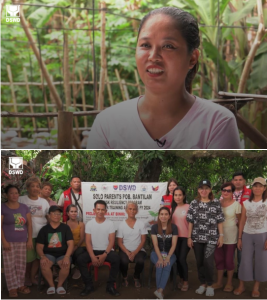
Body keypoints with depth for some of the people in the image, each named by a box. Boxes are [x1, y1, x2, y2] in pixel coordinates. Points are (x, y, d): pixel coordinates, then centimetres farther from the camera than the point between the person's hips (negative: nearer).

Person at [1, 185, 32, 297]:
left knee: (21, 264, 8)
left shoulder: (24, 207, 10)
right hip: (8, 241, -4)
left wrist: (29, 239, 4)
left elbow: (29, 224, 10)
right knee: (10, 265, -2)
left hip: (22, 241, 4)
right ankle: (12, 287, 3)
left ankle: (20, 285, 18)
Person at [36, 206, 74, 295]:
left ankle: (60, 285, -8)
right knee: (43, 264, -33)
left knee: (66, 265, -33)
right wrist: (43, 256, -16)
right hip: (49, 254, 1)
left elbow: (71, 244, -1)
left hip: (62, 254, 0)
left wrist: (66, 257, -18)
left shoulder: (65, 228, 7)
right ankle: (51, 286, -10)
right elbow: (39, 246, 4)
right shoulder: (44, 229, 9)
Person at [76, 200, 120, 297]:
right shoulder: (89, 224, 4)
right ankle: (89, 285, -11)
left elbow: (111, 241, -4)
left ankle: (110, 285, -16)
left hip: (106, 251, -1)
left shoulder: (110, 223, 1)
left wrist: (104, 255, -19)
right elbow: (88, 242, -2)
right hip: (93, 251, 1)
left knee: (116, 259, -32)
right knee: (80, 259, -25)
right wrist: (92, 257, -17)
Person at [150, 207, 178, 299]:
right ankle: (160, 292, -30)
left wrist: (168, 257, -19)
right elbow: (155, 244, -6)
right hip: (157, 253, 0)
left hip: (170, 253, 0)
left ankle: (159, 290, -42)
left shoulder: (174, 227, 0)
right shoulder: (154, 227, 0)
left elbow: (173, 245, -5)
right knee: (160, 266, -30)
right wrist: (160, 257, -20)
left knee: (167, 266, -31)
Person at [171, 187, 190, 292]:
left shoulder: (188, 207, -9)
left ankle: (186, 282, 7)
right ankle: (181, 279, 26)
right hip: (176, 237, 5)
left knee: (182, 259, -10)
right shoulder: (173, 208, 9)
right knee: (177, 259, 8)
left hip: (186, 237, -5)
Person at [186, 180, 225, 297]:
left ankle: (210, 285, 8)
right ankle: (203, 284, 24)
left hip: (211, 237, -2)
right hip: (197, 237, 2)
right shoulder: (194, 203, 4)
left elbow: (219, 221, 2)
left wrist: (221, 236, -2)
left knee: (208, 262, -9)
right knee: (199, 262, 9)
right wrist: (189, 237, 1)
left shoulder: (216, 203, 1)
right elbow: (190, 221, 4)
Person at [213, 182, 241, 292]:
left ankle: (229, 283, 19)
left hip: (230, 236, -3)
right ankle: (219, 282, 22)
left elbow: (240, 220, 0)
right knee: (218, 259, 10)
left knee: (229, 260, 4)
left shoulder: (236, 204, -7)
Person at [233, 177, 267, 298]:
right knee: (245, 261, 4)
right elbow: (242, 221, 7)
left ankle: (256, 287, 16)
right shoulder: (246, 203, 5)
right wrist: (239, 238, 5)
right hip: (247, 235, 2)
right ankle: (241, 286, 15)